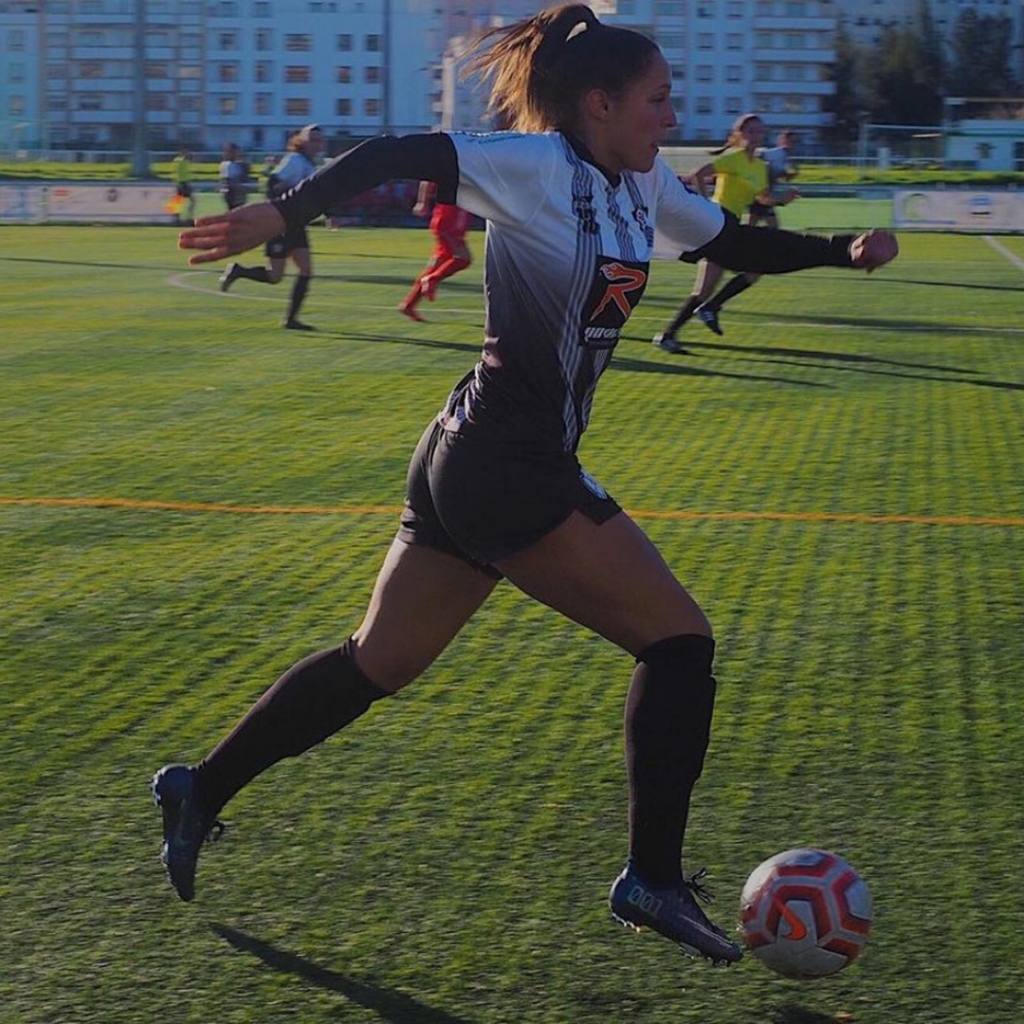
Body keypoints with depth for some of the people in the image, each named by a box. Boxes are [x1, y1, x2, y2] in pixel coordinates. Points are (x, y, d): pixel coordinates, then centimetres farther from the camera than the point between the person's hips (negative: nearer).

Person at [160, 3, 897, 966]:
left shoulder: (642, 186, 12)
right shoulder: (539, 167, -14)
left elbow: (736, 246, 23)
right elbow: (394, 155, -20)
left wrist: (843, 249, 11)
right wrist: (281, 213, -28)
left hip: (468, 460, 10)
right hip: (509, 466, -10)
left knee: (377, 662, 18)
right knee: (678, 636, -4)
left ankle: (202, 791, 25)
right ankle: (652, 878, 0)